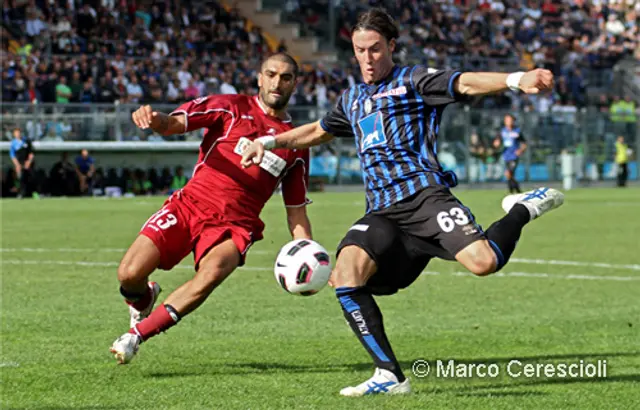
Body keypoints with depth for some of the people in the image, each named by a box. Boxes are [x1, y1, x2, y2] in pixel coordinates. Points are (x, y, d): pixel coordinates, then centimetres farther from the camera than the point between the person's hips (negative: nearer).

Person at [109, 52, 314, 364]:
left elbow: (296, 212, 18)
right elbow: (174, 124, -8)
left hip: (234, 224, 1)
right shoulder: (231, 108, 7)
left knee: (213, 271, -34)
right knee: (129, 274, -16)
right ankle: (143, 303, 24)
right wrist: (156, 120, -33)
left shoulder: (296, 145, 15)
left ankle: (137, 334, -20)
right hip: (191, 203, -1)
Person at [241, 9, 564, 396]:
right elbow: (317, 131, 46)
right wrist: (269, 142, 39)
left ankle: (522, 210, 7)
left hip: (423, 194, -5)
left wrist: (517, 80, -25)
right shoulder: (352, 99, 27)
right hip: (382, 212, 6)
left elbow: (466, 84, -8)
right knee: (346, 274, -22)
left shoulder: (412, 81, 8)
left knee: (483, 261, -29)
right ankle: (390, 375, -19)